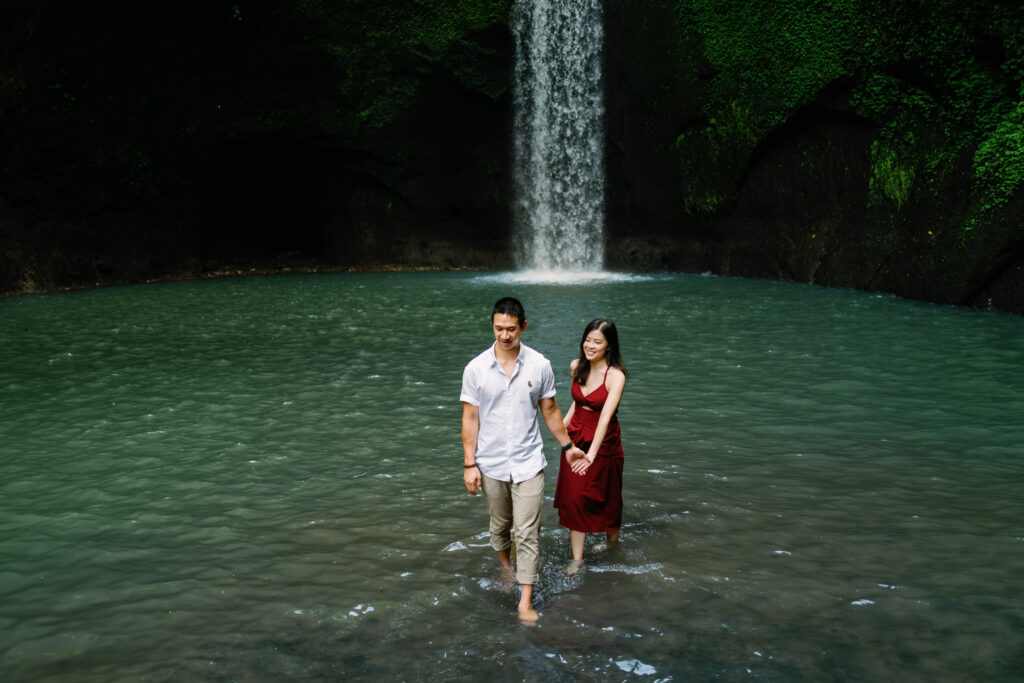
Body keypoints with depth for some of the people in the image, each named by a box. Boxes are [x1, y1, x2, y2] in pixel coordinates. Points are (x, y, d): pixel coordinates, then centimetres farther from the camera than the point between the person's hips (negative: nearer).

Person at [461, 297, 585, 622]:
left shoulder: (539, 365, -5)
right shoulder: (476, 369, -7)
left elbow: (550, 411, 7)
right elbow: (470, 418, -3)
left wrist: (567, 446, 13)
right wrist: (470, 464, -5)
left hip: (528, 463, -1)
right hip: (491, 463, 1)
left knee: (528, 533, -3)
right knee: (500, 525, 18)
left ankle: (526, 601, 4)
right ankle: (506, 568, 45)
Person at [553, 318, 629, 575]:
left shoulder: (616, 375, -22)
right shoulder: (576, 367, -3)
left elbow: (606, 416, -31)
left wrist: (592, 454, -38)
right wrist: (564, 423, 0)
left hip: (603, 441, -4)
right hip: (575, 438, 5)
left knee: (605, 493, 14)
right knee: (573, 495, 2)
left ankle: (612, 536, 43)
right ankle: (577, 557, 11)